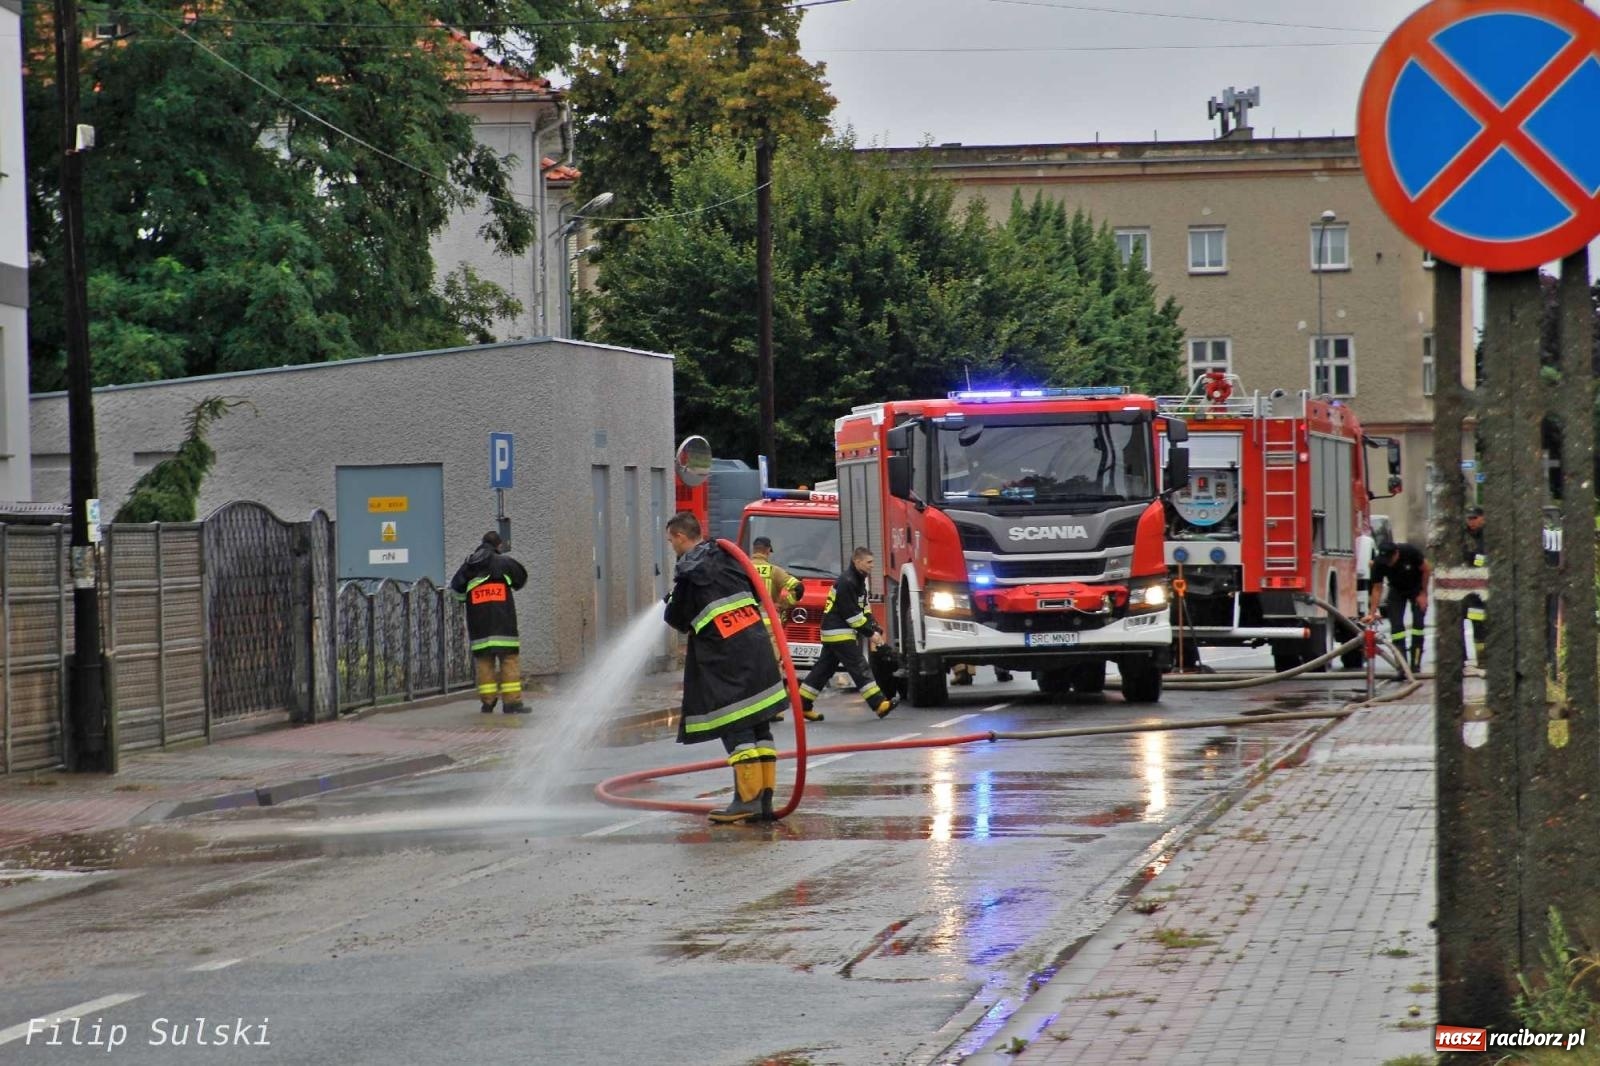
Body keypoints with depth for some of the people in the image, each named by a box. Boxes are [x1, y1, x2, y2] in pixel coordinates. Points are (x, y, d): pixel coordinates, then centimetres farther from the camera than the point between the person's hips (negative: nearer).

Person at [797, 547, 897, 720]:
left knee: (824, 667, 11)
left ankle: (803, 705, 14)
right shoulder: (847, 582, -19)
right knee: (859, 667, -12)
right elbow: (852, 614, -21)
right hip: (839, 633, -10)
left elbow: (864, 608, 15)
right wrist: (870, 633, -15)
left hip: (833, 633, 10)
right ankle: (879, 704, -16)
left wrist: (875, 631, 3)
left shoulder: (858, 580, 14)